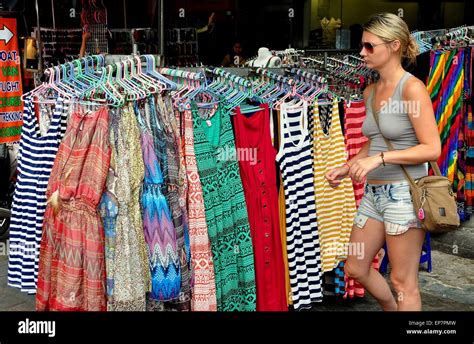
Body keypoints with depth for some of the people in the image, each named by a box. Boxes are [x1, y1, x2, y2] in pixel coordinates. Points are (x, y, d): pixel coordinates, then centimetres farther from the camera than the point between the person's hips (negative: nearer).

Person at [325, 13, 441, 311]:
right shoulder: (370, 92, 9)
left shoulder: (412, 88, -13)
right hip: (373, 193, 8)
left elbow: (432, 149, -17)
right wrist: (347, 168, 7)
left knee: (403, 282, 3)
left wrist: (379, 159, -22)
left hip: (403, 193, -8)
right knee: (355, 269, 17)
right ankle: (393, 308, 41)